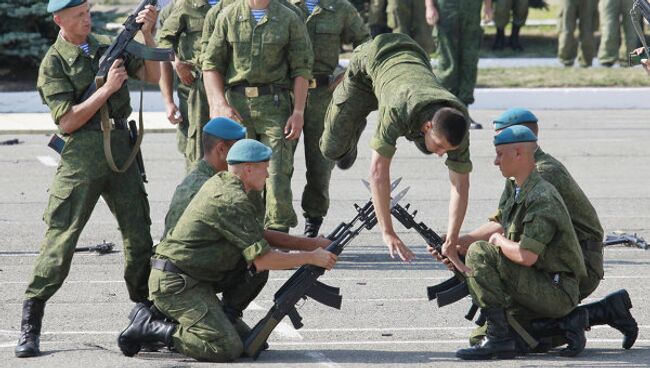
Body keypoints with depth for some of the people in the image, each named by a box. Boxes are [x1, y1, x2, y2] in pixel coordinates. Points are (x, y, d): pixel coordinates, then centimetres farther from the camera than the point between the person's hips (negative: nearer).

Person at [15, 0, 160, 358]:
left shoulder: (108, 46, 11)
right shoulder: (53, 63, -5)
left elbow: (152, 75, 9)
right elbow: (67, 121, -12)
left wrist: (147, 33, -4)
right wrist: (107, 89, -16)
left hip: (121, 149, 5)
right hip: (81, 154, -5)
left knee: (138, 234, 9)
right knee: (60, 238, -9)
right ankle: (30, 326, -7)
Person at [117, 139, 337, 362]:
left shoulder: (220, 183, 11)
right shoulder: (233, 201, -19)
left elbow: (259, 236, 20)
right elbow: (262, 258, -21)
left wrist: (308, 243, 14)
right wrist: (311, 258, -11)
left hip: (195, 280, 10)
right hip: (176, 285, -10)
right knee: (228, 349, -18)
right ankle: (148, 328, -9)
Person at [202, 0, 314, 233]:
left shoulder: (289, 19, 4)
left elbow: (301, 69, 4)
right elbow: (211, 64, 7)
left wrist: (298, 112, -4)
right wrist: (220, 105, -5)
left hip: (274, 102, -1)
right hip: (236, 103, 1)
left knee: (278, 173, -8)